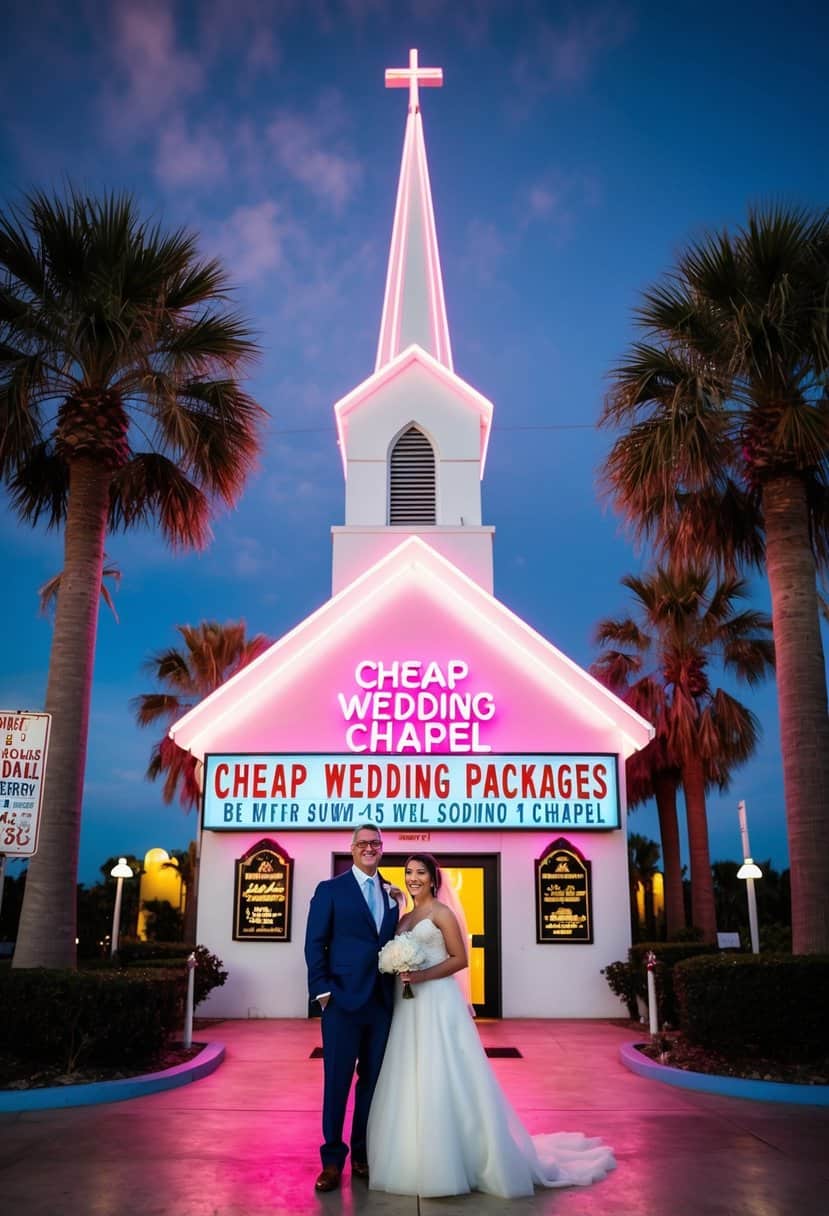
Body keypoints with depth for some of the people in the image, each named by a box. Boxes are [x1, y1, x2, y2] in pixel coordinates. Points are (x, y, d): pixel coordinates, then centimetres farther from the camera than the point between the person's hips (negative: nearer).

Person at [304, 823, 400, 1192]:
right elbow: (315, 943, -5)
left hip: (382, 1002, 4)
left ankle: (363, 1153, 25)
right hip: (343, 1000, -4)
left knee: (373, 1081, 12)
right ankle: (332, 1158, 17)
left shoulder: (391, 893, 12)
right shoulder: (330, 889, -1)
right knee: (337, 1081, 4)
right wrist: (322, 991, -11)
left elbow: (392, 943, 13)